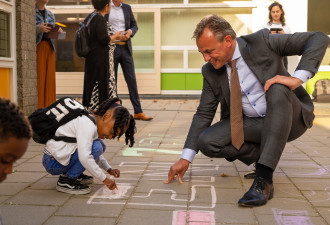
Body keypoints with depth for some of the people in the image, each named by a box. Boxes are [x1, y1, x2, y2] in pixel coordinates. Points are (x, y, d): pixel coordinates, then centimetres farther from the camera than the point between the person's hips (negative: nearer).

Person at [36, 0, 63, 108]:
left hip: (49, 47, 6)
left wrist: (58, 31, -2)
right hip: (37, 46, -5)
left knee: (50, 77, 2)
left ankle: (49, 105, 5)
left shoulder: (50, 15, 19)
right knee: (38, 78, -10)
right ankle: (37, 106, -8)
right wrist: (38, 28, -22)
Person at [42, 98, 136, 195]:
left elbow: (90, 153, 21)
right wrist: (104, 179, -27)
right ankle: (66, 181, -13)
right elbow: (84, 157, -33)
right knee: (96, 148, -24)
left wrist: (109, 169, 9)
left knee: (100, 146, 10)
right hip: (53, 162, -10)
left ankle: (73, 175, 11)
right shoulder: (87, 126, -24)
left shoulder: (94, 125, 8)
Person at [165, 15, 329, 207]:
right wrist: (186, 158, -5)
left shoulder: (261, 41, -15)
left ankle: (264, 180, -37)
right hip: (250, 123, 4)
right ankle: (266, 157, 1)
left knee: (278, 91, -37)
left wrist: (297, 79, -30)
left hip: (288, 118, -3)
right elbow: (204, 114, 1)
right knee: (207, 142, -20)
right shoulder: (210, 72, -3)